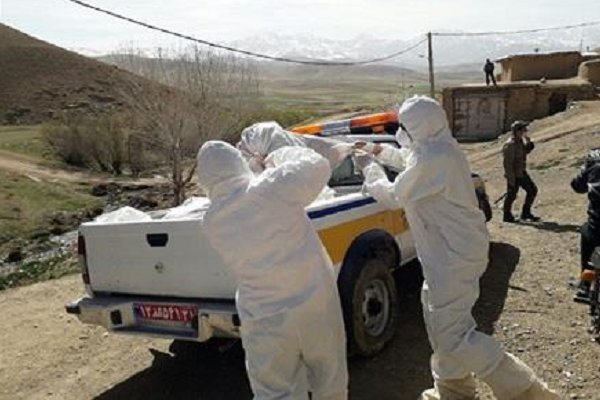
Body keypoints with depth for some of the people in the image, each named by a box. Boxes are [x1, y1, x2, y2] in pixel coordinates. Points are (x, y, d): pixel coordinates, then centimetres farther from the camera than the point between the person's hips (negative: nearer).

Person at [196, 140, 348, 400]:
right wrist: (296, 154, 15)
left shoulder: (211, 224, -6)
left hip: (266, 322, 1)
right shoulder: (275, 186, -18)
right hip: (317, 305, -1)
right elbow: (319, 167, -3)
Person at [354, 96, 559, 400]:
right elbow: (410, 159, 29)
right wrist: (378, 151, 23)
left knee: (453, 335, -5)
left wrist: (368, 168, 3)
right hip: (455, 249, 11)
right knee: (440, 317, 22)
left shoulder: (432, 158, -25)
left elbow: (393, 196, -13)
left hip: (454, 255, -11)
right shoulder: (442, 148, 6)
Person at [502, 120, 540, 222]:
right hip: (514, 175, -9)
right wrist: (511, 179, -23)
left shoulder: (520, 141, 6)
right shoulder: (510, 145, -22)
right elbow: (508, 163, -23)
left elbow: (526, 151, 19)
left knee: (532, 190, 10)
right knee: (511, 195, 3)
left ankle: (526, 213, 20)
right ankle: (507, 216, 20)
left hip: (521, 173, 9)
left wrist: (528, 141, 1)